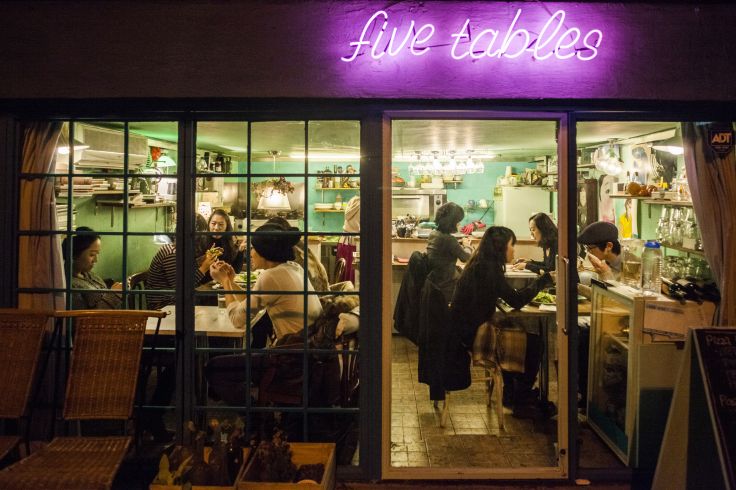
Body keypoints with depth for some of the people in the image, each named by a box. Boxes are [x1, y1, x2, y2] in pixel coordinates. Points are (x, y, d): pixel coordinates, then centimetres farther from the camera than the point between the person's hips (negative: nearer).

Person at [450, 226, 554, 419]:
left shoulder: (481, 265, 10)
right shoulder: (488, 269, -19)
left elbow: (509, 296, 17)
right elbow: (516, 301, -17)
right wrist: (543, 279, -6)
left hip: (468, 329, 10)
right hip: (471, 334, -10)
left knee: (522, 336, 24)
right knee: (533, 343, -4)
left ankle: (511, 392, 32)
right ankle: (522, 402, 8)